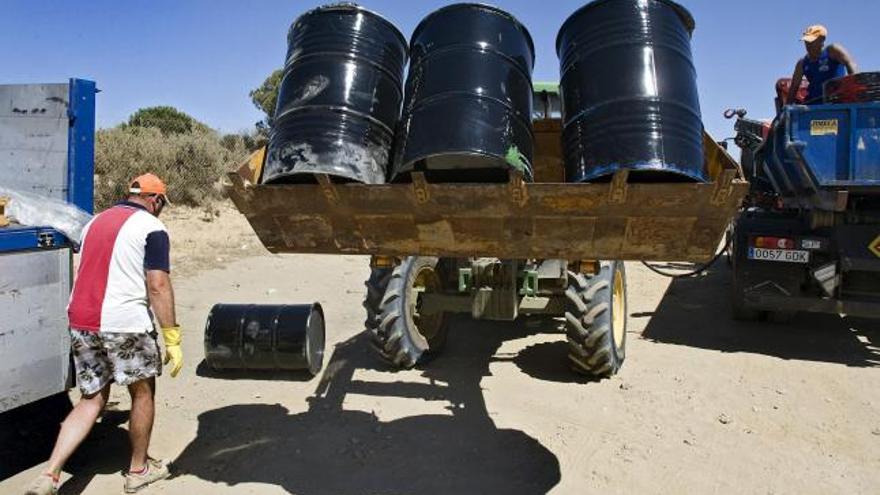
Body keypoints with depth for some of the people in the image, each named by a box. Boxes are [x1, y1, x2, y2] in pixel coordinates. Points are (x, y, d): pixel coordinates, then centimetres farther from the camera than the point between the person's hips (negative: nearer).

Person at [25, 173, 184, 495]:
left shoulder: (95, 222, 17)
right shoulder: (151, 228, -6)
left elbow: (85, 275, 22)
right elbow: (158, 286, -14)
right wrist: (172, 338, -12)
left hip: (80, 322, 7)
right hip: (124, 323, -6)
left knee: (91, 401, 16)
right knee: (142, 394, 13)